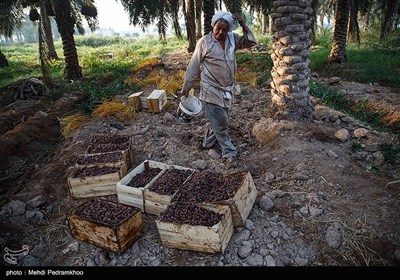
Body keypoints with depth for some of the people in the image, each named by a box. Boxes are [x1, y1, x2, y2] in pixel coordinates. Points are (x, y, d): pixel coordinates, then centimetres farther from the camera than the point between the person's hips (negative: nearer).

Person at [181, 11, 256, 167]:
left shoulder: (232, 39, 3)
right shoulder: (204, 42, -11)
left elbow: (250, 42, 7)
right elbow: (193, 66, -6)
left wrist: (243, 25, -8)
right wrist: (186, 87, -2)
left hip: (228, 89, 6)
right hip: (212, 91, -6)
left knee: (219, 120, 18)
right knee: (220, 123, -1)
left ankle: (208, 142, 39)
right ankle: (229, 153, 9)